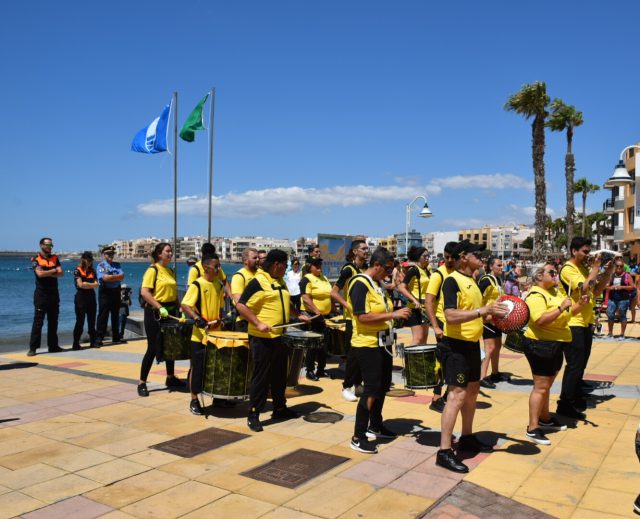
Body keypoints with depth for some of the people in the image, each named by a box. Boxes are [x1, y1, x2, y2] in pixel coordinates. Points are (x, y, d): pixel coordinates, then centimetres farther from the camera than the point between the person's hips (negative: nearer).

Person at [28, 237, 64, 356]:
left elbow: (61, 273, -2)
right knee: (38, 321, -6)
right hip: (41, 294, -5)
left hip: (54, 294, 5)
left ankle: (53, 346, 16)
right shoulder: (36, 259, -2)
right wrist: (54, 271, -6)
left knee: (53, 321, 9)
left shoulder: (55, 258, 11)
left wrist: (47, 273, -14)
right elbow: (40, 273, -18)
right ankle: (32, 348, -2)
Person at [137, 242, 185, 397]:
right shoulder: (152, 270, -11)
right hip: (155, 313, -8)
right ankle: (142, 383, 6)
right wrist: (160, 307, -25)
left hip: (170, 312, 8)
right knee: (153, 348, -5)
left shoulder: (171, 271, 12)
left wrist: (178, 309, 9)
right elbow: (144, 292, -20)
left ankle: (170, 378, 29)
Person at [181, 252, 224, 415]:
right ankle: (194, 400, 14)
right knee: (197, 367, 3)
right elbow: (185, 305, -20)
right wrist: (198, 319, -29)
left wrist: (222, 319, 5)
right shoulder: (197, 284, -12)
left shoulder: (218, 285, 8)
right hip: (200, 334, -6)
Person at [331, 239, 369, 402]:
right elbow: (334, 293, -15)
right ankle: (347, 387, 7)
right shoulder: (348, 269, -12)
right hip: (353, 317, -7)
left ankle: (357, 383, 26)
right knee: (354, 353, -4)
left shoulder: (366, 269, 9)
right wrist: (349, 306, -21)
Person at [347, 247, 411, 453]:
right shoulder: (360, 284, -17)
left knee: (384, 384, 17)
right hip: (367, 345, -9)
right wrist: (393, 314, -25)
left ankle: (375, 426, 33)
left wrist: (397, 314, 7)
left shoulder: (379, 283, 11)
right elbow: (363, 317, -25)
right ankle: (358, 437, 4)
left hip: (382, 343, 10)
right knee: (371, 388, -6)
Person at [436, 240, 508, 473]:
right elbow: (451, 316, -28)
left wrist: (492, 311, 5)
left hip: (472, 344, 10)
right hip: (456, 346, -10)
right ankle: (444, 451, -5)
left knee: (472, 391, 18)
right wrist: (483, 310, -31)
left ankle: (467, 437, 35)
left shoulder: (472, 281, 13)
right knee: (457, 395, -11)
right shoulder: (452, 281, -17)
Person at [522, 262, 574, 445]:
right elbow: (540, 320, -30)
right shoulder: (535, 295, -16)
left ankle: (545, 419, 36)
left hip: (555, 345, 9)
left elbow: (568, 312, 20)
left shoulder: (556, 292, 12)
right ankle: (532, 428, 0)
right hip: (541, 345, -9)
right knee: (541, 387, -6)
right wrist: (561, 307, -27)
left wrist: (580, 304, 2)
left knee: (547, 385, 21)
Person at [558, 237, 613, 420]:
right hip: (573, 324, -9)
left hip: (586, 323, 9)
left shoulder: (584, 268, 13)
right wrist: (596, 268, -17)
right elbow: (584, 288, -26)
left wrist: (608, 272, 2)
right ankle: (565, 404, 1)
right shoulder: (567, 269, -13)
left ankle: (576, 397, 29)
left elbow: (597, 291, 12)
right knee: (574, 365, -6)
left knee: (581, 364, 16)